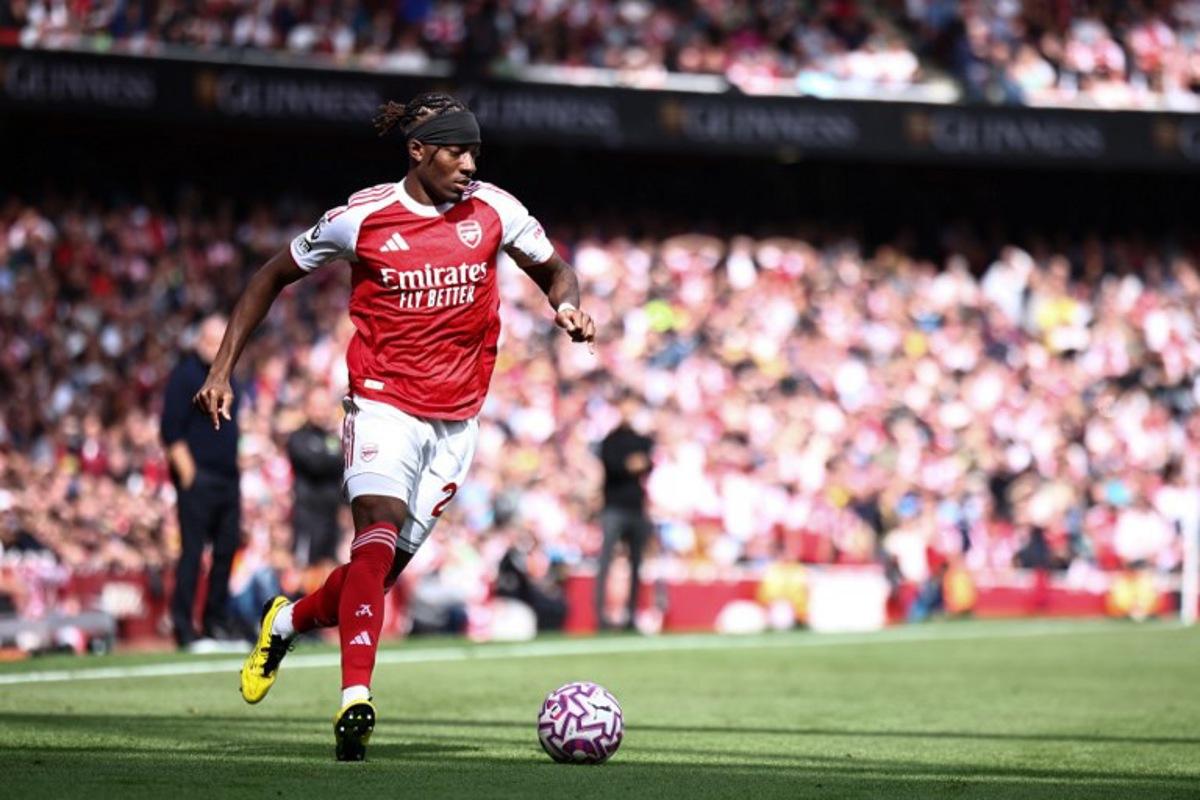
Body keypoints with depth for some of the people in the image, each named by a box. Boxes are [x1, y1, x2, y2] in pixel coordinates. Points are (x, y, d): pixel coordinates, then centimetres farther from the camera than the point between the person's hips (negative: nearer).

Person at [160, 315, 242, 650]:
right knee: (192, 551, -7)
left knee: (227, 549, 8)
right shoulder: (186, 374, -7)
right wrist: (187, 471, -17)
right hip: (199, 478, -8)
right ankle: (184, 631, -4)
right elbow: (171, 431, -12)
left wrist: (237, 463, 17)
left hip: (228, 478, 8)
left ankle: (217, 626, 14)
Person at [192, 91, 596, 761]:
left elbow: (552, 267, 15)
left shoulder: (493, 210, -1)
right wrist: (224, 368, -1)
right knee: (379, 535, -25)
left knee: (386, 565, 5)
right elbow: (274, 276, 5)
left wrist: (569, 305, -10)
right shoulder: (364, 218, -7)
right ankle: (356, 699, -31)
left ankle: (290, 620, 35)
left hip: (457, 417, 3)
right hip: (384, 402, -3)